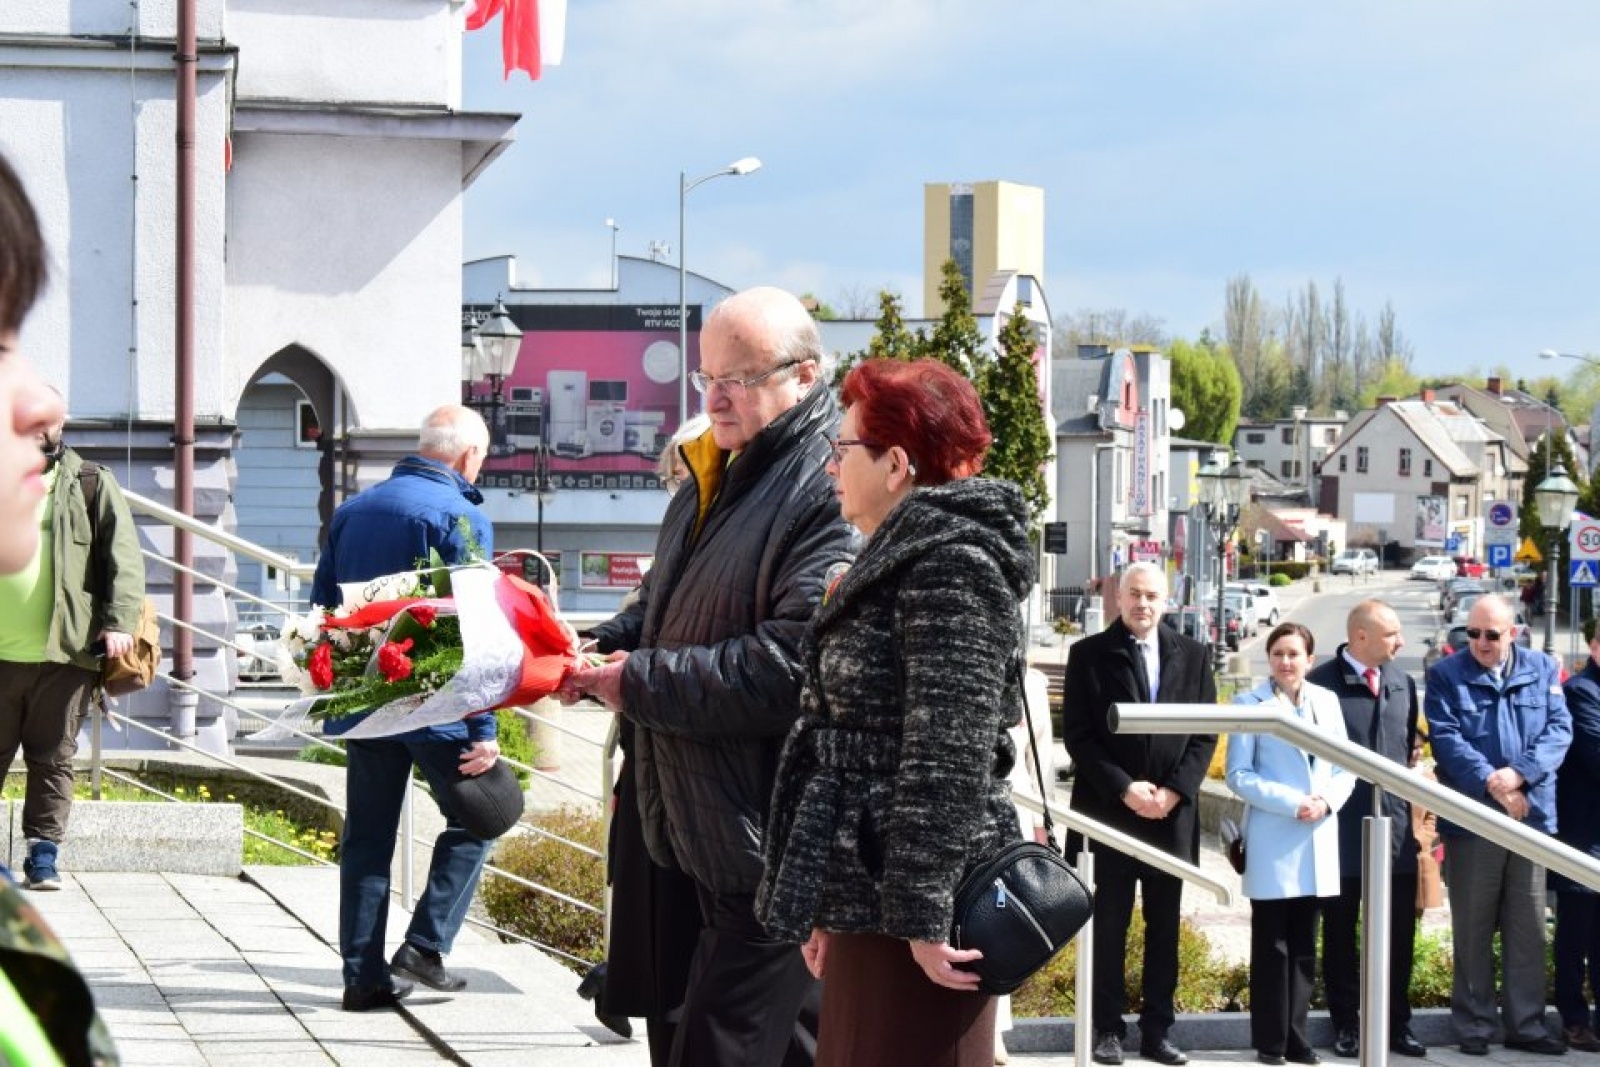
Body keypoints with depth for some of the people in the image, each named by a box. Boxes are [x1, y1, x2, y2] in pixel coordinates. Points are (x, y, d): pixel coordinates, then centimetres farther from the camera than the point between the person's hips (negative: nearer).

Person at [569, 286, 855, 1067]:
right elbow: (661, 608, 27)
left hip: (778, 844, -10)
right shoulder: (714, 478, 15)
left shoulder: (832, 488, -17)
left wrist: (641, 682, -19)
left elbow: (794, 665, -25)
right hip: (714, 832, 10)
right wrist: (592, 656, 5)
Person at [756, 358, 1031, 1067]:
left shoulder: (949, 562, -14)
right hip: (865, 900, 10)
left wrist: (923, 913, -23)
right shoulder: (896, 560, 19)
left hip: (907, 914, -10)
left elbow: (950, 755, -21)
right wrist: (824, 904, 22)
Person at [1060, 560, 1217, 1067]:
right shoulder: (1089, 654, 0)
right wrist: (1123, 788, -14)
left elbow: (1206, 732, 6)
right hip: (1109, 811, -3)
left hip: (1173, 812, 3)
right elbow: (1077, 735, -5)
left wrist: (1175, 790, -8)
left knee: (1164, 927, 5)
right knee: (1110, 925, 1)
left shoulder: (1192, 655, 8)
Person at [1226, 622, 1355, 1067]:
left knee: (1304, 945, 7)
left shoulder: (1326, 701, 11)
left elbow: (1345, 768, 11)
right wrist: (1290, 803, -16)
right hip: (1272, 842, -4)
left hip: (1318, 841, 4)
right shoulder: (1250, 704, -1)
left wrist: (1327, 801, -9)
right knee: (1272, 944, -1)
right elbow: (1238, 774, -6)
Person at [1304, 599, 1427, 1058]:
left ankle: (1397, 1025, 14)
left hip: (1395, 825, 5)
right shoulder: (1320, 683, -9)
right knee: (1340, 932, 6)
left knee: (1398, 933, 6)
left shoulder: (1402, 683, 9)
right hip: (1341, 827, -4)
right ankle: (1346, 1027, 15)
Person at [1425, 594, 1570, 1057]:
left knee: (1528, 929, 6)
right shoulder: (1446, 675, 0)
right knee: (1472, 929, 4)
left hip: (1531, 815, 2)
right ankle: (1474, 1026, 11)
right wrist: (1492, 783, -18)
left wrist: (1519, 773, -15)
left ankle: (1526, 1025, 13)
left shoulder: (1542, 670, 7)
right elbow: (1447, 739, -9)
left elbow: (1559, 729, 0)